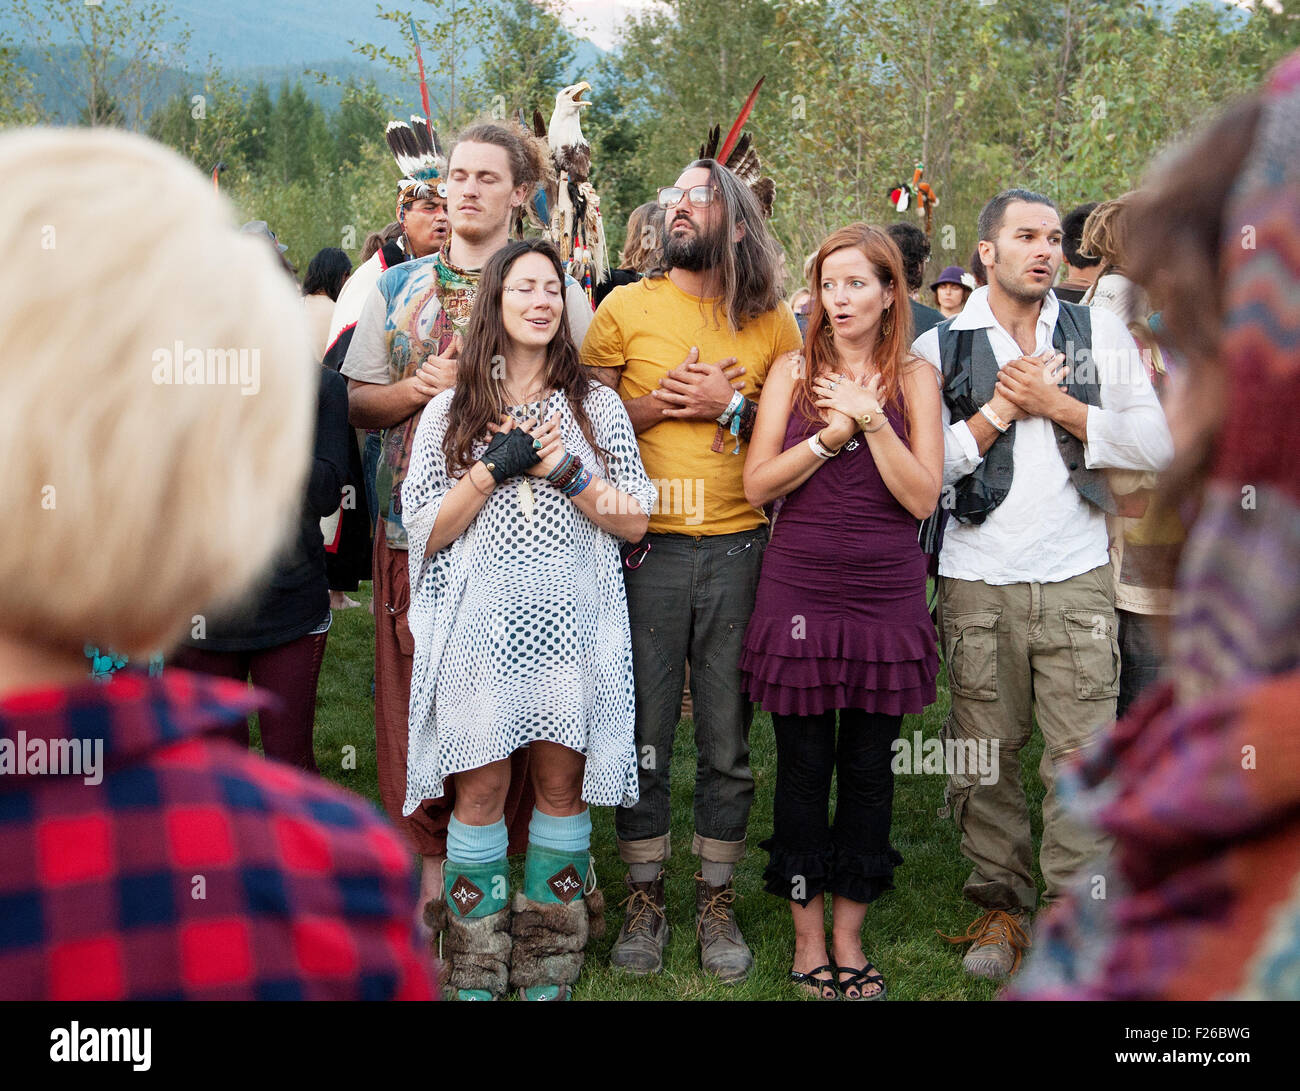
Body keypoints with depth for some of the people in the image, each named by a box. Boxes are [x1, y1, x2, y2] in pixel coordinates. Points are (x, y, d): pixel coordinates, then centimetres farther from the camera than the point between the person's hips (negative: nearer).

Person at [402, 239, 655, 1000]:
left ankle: (551, 970, 16)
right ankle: (476, 972, 13)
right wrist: (496, 467, -11)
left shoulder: (597, 405, 8)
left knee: (563, 784, 4)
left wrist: (564, 471, -11)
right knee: (481, 789, 1)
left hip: (572, 622, 1)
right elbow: (426, 531, 1)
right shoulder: (451, 411, 7)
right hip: (481, 623, 0)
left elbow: (636, 521, 3)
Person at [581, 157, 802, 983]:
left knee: (728, 737, 6)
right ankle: (646, 898, 18)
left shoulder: (770, 321, 9)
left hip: (739, 546, 1)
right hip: (646, 544, 0)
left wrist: (730, 406, -6)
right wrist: (657, 403, -8)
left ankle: (718, 902, 19)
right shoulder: (625, 308, 7)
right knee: (643, 733, 4)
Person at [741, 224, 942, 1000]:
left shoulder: (914, 377, 4)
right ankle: (808, 936, 18)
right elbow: (758, 484, -2)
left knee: (870, 767, 7)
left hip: (886, 593, 0)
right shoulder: (794, 373, 5)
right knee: (803, 764, 5)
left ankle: (850, 936, 21)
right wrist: (832, 434, -12)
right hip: (800, 590, 0)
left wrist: (870, 419, -14)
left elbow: (923, 496, -5)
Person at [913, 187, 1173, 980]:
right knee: (984, 753, 6)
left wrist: (1056, 404, -7)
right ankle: (1002, 906, 21)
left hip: (1077, 576, 0)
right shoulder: (939, 349, 6)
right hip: (978, 580, 0)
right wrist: (999, 410, -8)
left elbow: (1159, 442, -1)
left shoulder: (1101, 334, 8)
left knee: (1081, 754, -3)